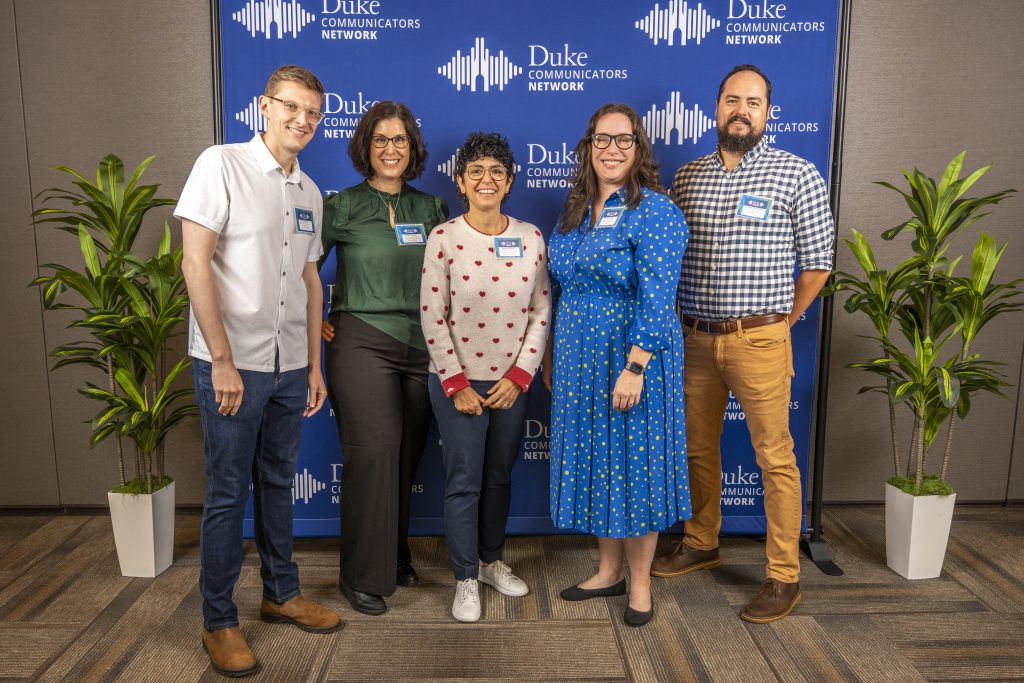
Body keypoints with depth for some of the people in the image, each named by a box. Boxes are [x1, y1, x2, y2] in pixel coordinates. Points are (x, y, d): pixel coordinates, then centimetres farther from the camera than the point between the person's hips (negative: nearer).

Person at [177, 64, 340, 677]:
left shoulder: (309, 192, 11)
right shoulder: (222, 164, -7)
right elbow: (195, 263, -13)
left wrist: (314, 365, 12)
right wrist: (222, 360, -16)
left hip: (290, 366, 6)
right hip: (232, 363, -6)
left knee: (278, 483, 16)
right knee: (228, 493, 4)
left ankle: (282, 593, 32)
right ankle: (219, 620, 20)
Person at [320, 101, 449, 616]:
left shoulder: (431, 208, 11)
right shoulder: (342, 206, 0)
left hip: (421, 346, 4)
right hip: (361, 341, -4)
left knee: (407, 455, 9)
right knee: (373, 451, -9)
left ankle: (396, 556, 27)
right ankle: (363, 576, 5)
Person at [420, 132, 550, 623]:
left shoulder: (530, 238, 1)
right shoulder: (444, 238, -7)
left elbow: (541, 312, 2)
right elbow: (432, 317, -8)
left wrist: (520, 375, -5)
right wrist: (456, 383, -10)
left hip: (511, 382, 3)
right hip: (458, 382, -3)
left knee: (499, 477, 15)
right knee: (463, 482, 3)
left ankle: (491, 561, 35)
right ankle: (466, 579, 20)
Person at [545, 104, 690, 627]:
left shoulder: (654, 210, -12)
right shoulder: (575, 209, 10)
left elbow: (657, 296, -19)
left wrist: (635, 367, -24)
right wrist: (554, 354, 15)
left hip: (630, 355, -7)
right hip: (579, 359, 7)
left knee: (633, 460, 4)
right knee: (592, 460, 14)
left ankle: (639, 582, 22)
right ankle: (608, 571, 31)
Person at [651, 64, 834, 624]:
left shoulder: (796, 174, -3)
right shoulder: (687, 176, 8)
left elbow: (817, 260, 0)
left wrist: (784, 319, 1)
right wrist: (681, 321, 7)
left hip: (759, 340, -4)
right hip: (694, 338, 4)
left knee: (775, 458, 1)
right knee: (698, 448, 15)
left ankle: (784, 577, 14)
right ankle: (701, 543, 34)